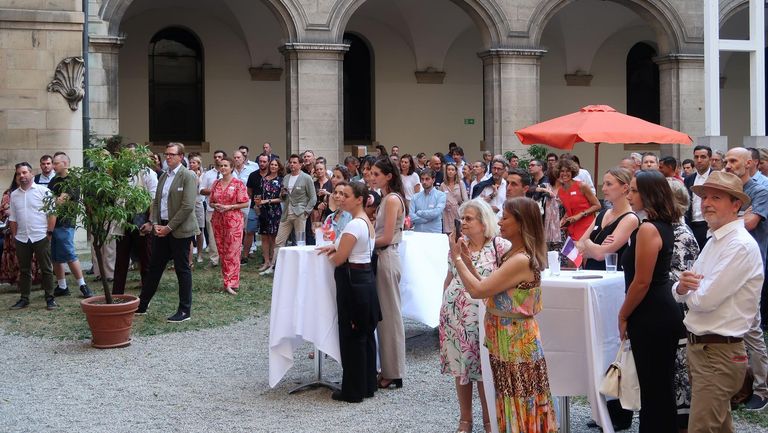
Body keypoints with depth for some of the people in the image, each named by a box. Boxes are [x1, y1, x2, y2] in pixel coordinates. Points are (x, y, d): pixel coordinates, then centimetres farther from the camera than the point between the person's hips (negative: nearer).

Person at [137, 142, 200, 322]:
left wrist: (169, 227, -16)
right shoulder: (163, 176, 13)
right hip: (161, 228, 7)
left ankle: (185, 311, 9)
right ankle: (142, 305, 22)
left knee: (182, 269, 1)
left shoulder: (188, 176, -10)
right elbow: (156, 201, 14)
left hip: (180, 230, -7)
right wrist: (154, 223, -1)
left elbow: (188, 206, -17)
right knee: (154, 267, 13)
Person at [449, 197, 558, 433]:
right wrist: (468, 262, 5)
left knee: (519, 407, 2)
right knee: (513, 406, 17)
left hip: (516, 344, -9)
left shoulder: (521, 260, -22)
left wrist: (457, 259, -11)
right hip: (507, 342, 9)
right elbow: (488, 289, 10)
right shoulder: (512, 255, 9)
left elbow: (477, 290, -23)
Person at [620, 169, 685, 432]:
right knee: (662, 386, 17)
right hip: (664, 313, 9)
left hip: (651, 318, -9)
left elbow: (641, 282, -19)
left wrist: (623, 315, -7)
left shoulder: (648, 229, -19)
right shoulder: (664, 226, 10)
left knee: (653, 388, 0)